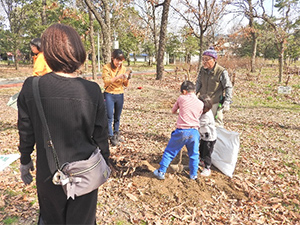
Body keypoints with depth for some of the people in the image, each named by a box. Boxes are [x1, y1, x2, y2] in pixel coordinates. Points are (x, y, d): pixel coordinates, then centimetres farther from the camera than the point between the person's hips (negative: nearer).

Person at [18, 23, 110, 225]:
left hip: (48, 175, 1)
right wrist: (104, 162, 7)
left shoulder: (31, 87, -15)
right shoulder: (92, 90, -17)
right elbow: (101, 135, -9)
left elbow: (26, 132, -4)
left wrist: (25, 160, 13)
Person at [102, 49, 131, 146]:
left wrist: (127, 79, -18)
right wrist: (118, 77, -29)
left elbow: (125, 85, 4)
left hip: (120, 95, 4)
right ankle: (111, 137, 8)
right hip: (109, 95, -4)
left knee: (117, 117, 13)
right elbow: (107, 82, -19)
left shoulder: (123, 68, 3)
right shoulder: (106, 68, -8)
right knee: (110, 117, -2)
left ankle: (116, 134, 28)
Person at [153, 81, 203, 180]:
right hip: (194, 132, 2)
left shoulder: (181, 98, 0)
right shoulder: (200, 104, 6)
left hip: (181, 131, -2)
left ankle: (161, 172, 17)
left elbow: (173, 111, 13)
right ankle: (193, 174, 30)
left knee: (169, 152, 11)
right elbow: (198, 116, 14)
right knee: (194, 155, 20)